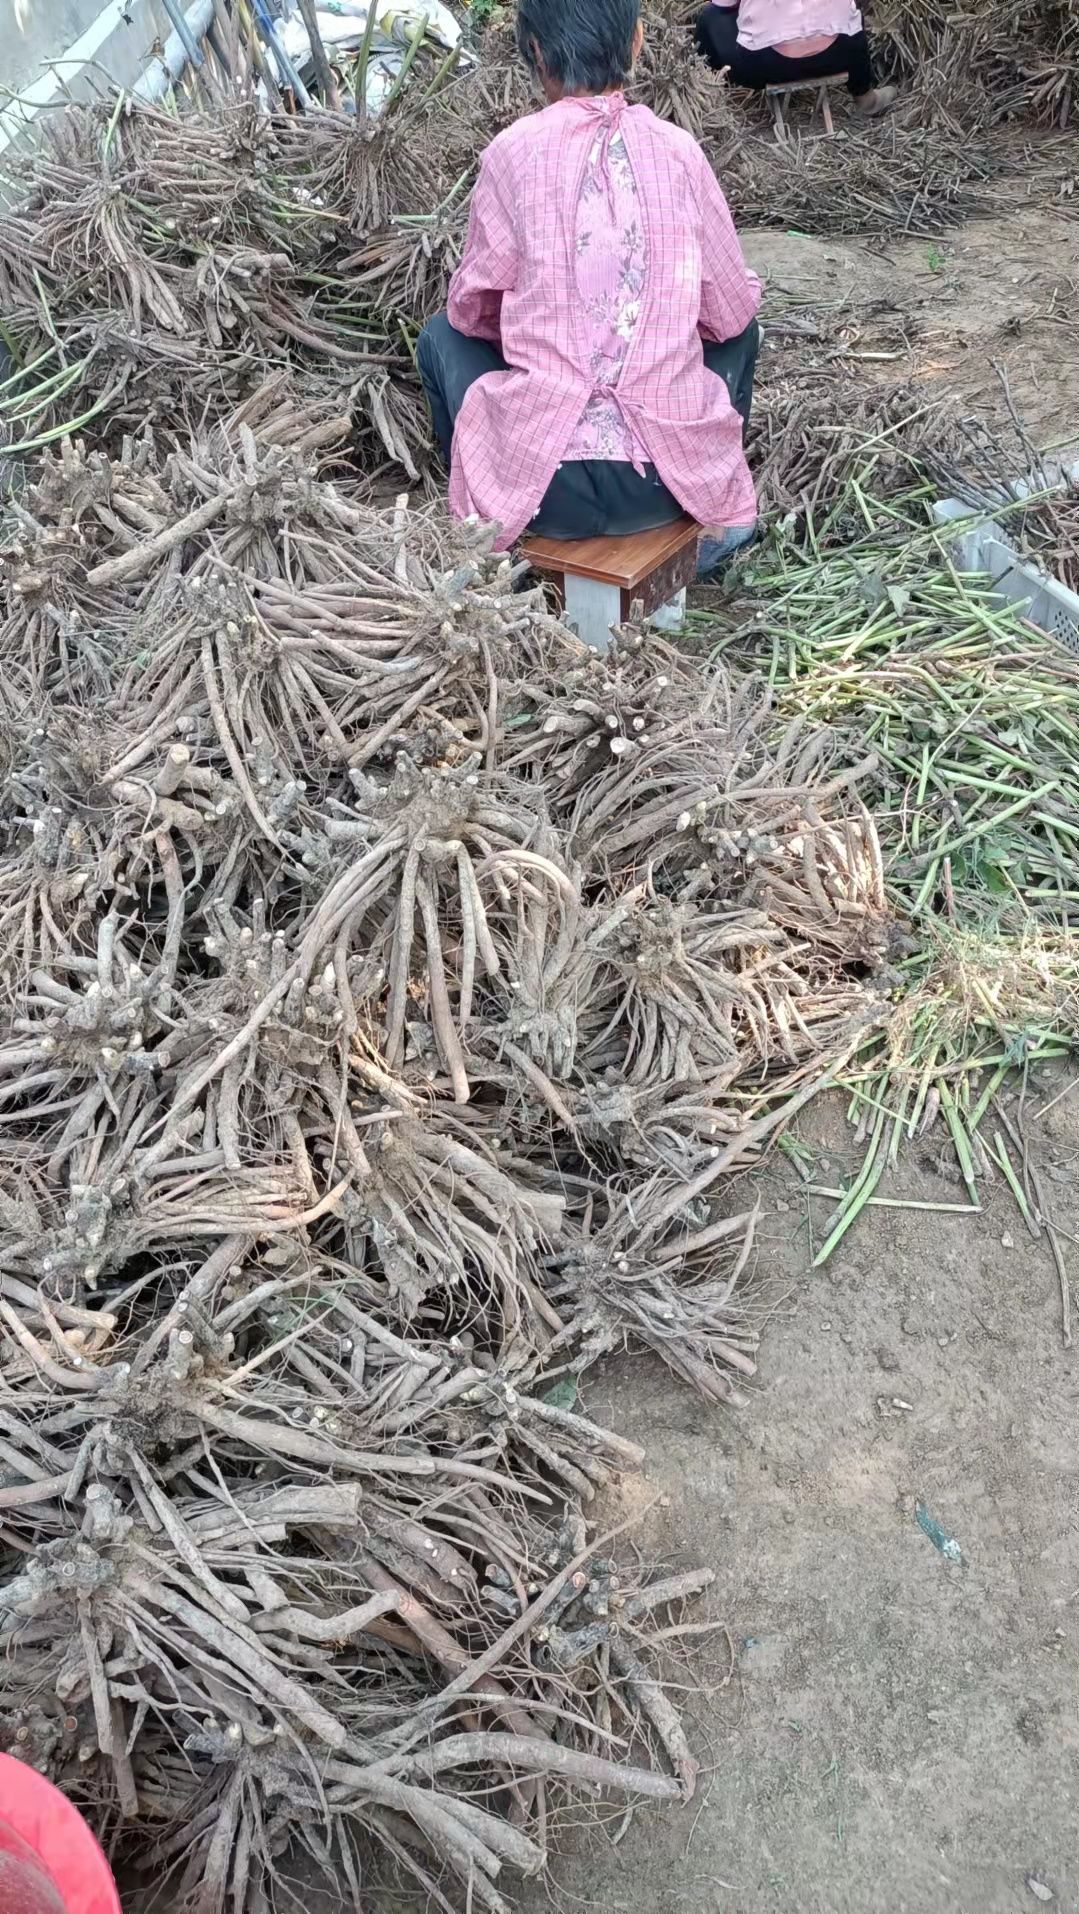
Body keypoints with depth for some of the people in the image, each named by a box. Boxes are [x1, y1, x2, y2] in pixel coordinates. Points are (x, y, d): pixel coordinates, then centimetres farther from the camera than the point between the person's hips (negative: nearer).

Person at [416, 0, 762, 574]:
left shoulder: (513, 152, -3)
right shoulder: (678, 151, 0)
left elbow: (471, 311, 8)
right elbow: (730, 313, 8)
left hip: (540, 482, -1)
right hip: (676, 477, 2)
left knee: (442, 335, 26)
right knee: (739, 326, 31)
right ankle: (716, 523, 27)